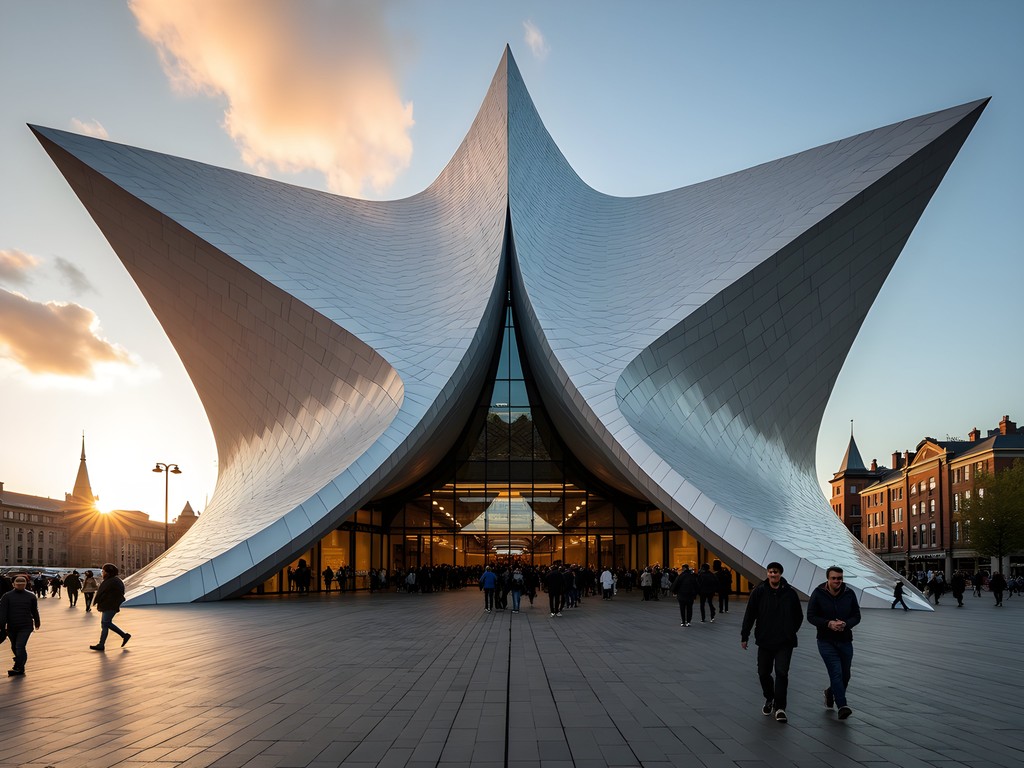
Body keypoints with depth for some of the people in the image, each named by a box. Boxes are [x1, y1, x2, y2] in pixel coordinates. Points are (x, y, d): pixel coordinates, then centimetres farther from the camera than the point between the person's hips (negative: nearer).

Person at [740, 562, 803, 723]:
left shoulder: (790, 593, -1)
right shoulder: (759, 591, -4)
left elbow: (798, 616, 13)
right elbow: (749, 615, 0)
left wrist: (790, 632, 7)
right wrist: (744, 636, 0)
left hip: (784, 643, -1)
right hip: (764, 640, 1)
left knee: (782, 673, -9)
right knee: (763, 673, 10)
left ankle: (780, 707, -2)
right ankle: (769, 699, 34)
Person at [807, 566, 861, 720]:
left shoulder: (849, 594, -2)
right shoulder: (818, 593, -9)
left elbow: (856, 616, 3)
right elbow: (811, 616, -7)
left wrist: (846, 624, -19)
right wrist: (829, 623, -22)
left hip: (845, 641, 4)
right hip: (826, 641, -3)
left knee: (845, 675, 13)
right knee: (836, 672, -15)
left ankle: (830, 692, 41)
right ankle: (842, 706, -15)